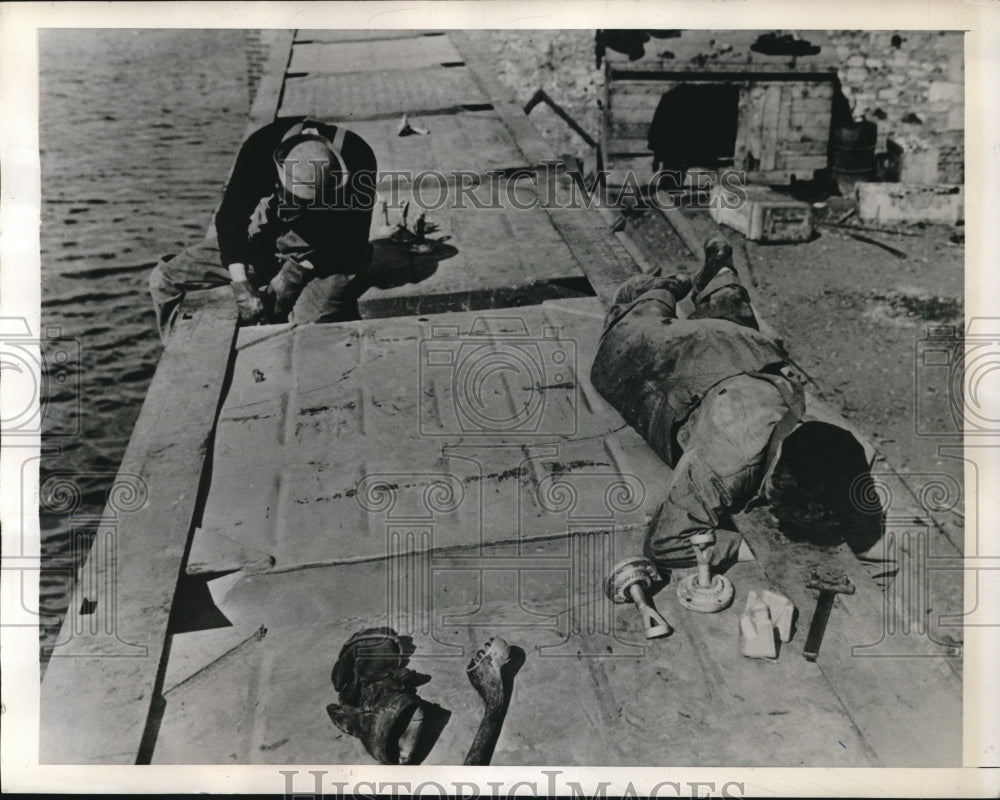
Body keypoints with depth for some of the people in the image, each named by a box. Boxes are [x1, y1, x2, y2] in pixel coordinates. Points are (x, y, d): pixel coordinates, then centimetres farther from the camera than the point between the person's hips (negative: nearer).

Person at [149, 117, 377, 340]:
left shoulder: (357, 156, -26)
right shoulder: (261, 145, -22)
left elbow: (351, 236, -17)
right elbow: (230, 217, -18)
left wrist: (297, 272, -24)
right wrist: (241, 286, -28)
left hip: (327, 255, -3)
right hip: (267, 240, 3)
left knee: (309, 324, -35)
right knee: (163, 279, -3)